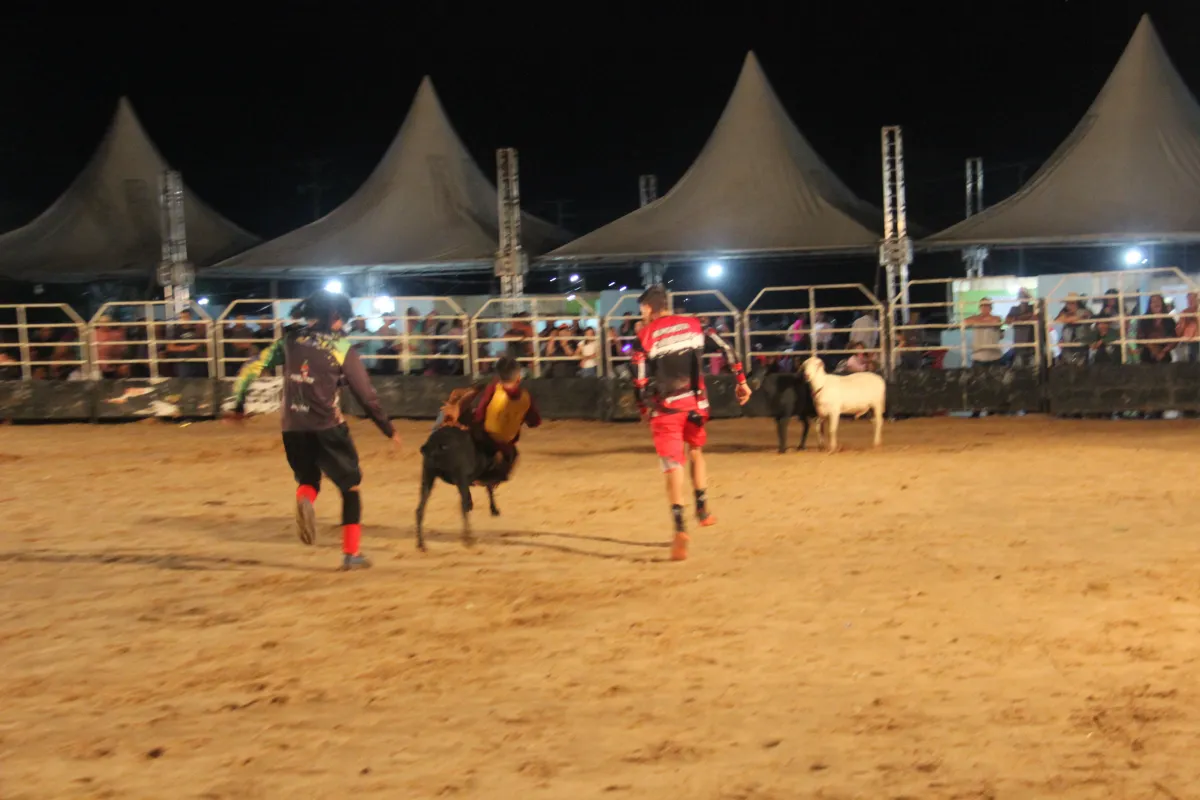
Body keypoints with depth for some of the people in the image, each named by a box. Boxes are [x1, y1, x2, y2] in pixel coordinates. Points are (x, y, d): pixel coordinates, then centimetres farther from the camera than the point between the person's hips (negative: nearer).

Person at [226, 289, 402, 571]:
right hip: (328, 429, -3)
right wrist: (389, 430, 8)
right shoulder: (343, 349, -3)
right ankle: (351, 554, 9)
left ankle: (304, 500, -12)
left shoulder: (290, 339, 7)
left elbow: (251, 368, 6)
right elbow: (366, 395, -1)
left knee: (308, 480, 25)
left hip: (292, 429, 3)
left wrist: (238, 404, 17)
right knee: (351, 487, 13)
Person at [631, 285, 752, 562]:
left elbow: (640, 378, -9)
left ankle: (680, 529, -15)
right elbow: (725, 349, 2)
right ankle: (703, 510, 29)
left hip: (666, 406, -3)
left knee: (673, 466, -3)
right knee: (696, 451, 27)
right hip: (695, 402, 3)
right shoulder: (693, 325, 8)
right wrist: (741, 380, 6)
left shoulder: (646, 335, -4)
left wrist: (643, 408, 4)